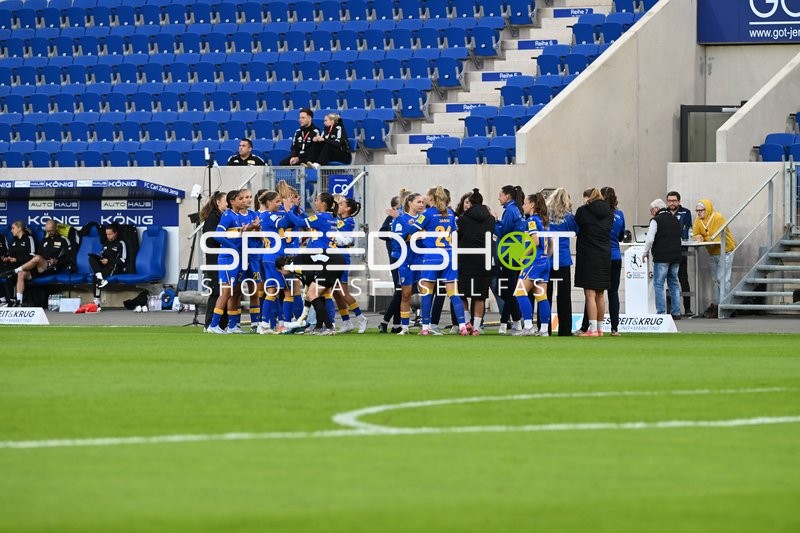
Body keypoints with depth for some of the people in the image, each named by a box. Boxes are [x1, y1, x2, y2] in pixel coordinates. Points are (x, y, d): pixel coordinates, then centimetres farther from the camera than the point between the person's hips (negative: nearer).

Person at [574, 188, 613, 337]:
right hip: (605, 256, 5)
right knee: (600, 295, 12)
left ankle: (593, 329, -12)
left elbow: (576, 228, 7)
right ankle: (599, 328, 16)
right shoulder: (609, 212, 6)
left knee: (590, 294, -6)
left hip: (588, 256, -5)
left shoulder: (583, 211, -8)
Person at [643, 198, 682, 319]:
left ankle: (661, 312, -8)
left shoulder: (656, 220, -7)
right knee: (674, 284, 12)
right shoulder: (676, 221, 15)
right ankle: (676, 312, 11)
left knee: (658, 284, -2)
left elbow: (650, 239, -12)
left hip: (661, 258, -6)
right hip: (676, 257, 6)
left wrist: (645, 253, 1)